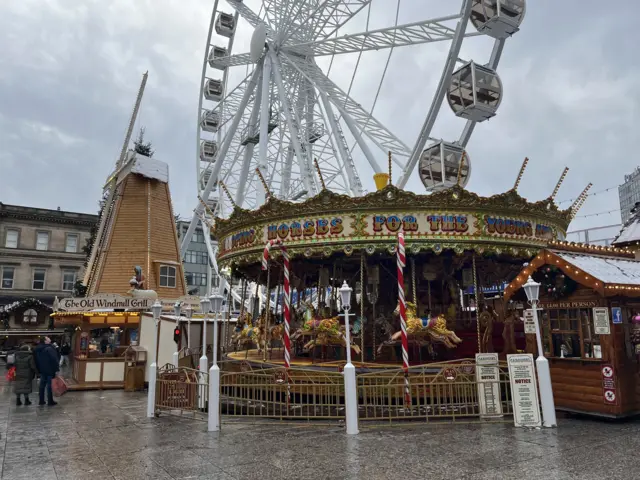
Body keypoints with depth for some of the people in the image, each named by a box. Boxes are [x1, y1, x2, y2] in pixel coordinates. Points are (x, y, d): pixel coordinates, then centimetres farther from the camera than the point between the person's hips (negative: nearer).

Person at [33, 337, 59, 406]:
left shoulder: (37, 349, 7)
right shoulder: (49, 349, -18)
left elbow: (36, 360, 14)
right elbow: (54, 359, -21)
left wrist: (38, 369, 20)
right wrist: (56, 369, -15)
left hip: (42, 370, 7)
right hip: (49, 370, -7)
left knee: (42, 385, 15)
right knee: (49, 386, 0)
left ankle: (41, 401, 21)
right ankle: (50, 402, 6)